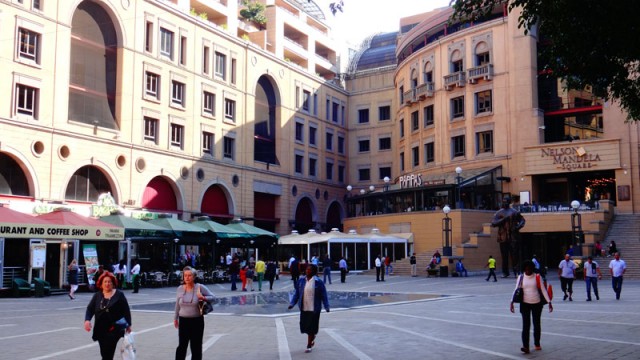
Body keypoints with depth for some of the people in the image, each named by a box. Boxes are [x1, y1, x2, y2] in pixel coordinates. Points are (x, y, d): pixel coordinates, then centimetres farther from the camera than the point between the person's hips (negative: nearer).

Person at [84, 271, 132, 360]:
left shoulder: (119, 295, -2)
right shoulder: (97, 295, 7)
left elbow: (126, 310, 0)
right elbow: (90, 309, 3)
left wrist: (128, 325, -1)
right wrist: (87, 320, -15)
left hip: (114, 329, -4)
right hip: (101, 329, 5)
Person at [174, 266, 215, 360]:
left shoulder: (200, 287, -8)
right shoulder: (180, 289, 1)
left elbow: (212, 297, -3)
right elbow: (177, 305, 12)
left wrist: (203, 298, -21)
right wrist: (175, 318, 17)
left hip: (197, 321, -2)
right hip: (183, 321, 2)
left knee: (196, 347, 8)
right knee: (182, 345, 4)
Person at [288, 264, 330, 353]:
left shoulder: (318, 282, -7)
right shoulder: (301, 281, 5)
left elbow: (324, 296, -5)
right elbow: (297, 294, 10)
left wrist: (326, 307, -10)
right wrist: (292, 303, 2)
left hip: (314, 309, -4)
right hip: (304, 308, 4)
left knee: (311, 327, 1)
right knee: (304, 326, 8)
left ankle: (309, 346, 15)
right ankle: (312, 337, 39)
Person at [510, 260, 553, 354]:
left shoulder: (537, 277, -2)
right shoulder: (521, 278, 0)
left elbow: (543, 290, 0)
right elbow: (516, 290, 0)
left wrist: (549, 302, -5)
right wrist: (512, 302, -10)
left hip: (537, 304, 0)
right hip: (525, 304, 0)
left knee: (537, 324, 11)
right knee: (526, 325, -8)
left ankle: (537, 344, 28)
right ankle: (525, 346, -13)